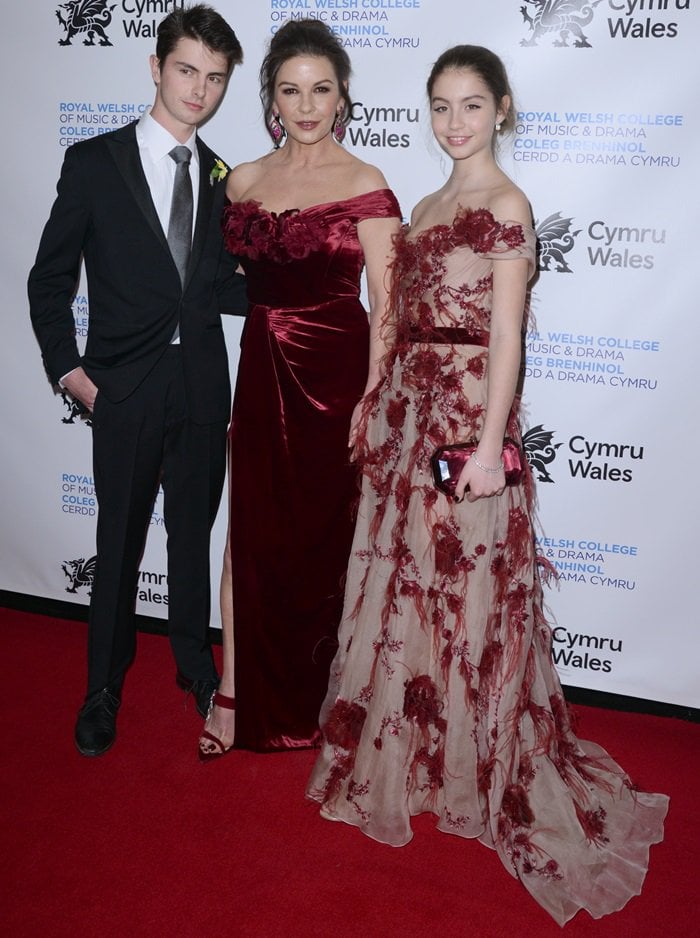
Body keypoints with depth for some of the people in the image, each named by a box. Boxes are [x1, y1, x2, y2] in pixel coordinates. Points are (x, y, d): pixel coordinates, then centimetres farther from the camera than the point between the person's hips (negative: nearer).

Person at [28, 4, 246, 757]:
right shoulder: (94, 163, -3)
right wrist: (69, 370, -6)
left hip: (203, 385, 3)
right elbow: (49, 280, 0)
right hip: (126, 386, -3)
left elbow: (221, 287, 11)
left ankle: (194, 661, 34)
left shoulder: (222, 178, 8)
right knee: (119, 542, 6)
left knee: (194, 532, 15)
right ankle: (104, 687, 24)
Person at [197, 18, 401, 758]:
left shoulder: (365, 186, -6)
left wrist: (373, 399, -14)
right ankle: (235, 692, 18)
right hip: (262, 372, 4)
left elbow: (384, 304, -8)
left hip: (336, 373, -3)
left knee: (329, 532, 9)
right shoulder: (242, 181, 8)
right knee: (250, 530, 6)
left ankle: (324, 692, 30)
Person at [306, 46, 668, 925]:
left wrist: (489, 445, -19)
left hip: (466, 417, -8)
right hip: (408, 414, 8)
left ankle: (477, 772, 21)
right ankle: (403, 753, 32)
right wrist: (377, 406, 16)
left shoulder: (506, 205, -8)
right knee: (399, 588, 14)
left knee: (468, 596, 2)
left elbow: (505, 336, -15)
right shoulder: (426, 207, 15)